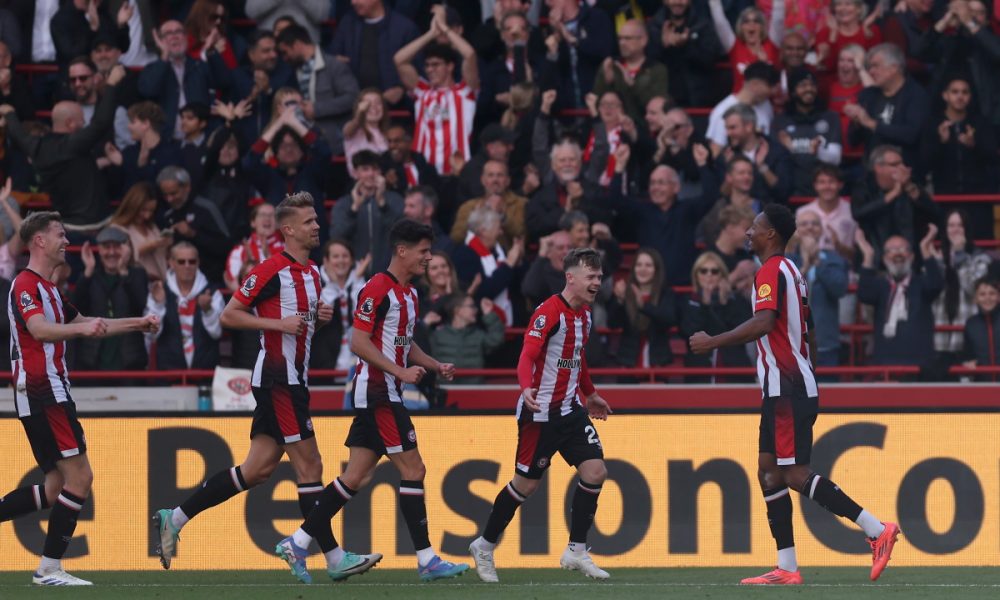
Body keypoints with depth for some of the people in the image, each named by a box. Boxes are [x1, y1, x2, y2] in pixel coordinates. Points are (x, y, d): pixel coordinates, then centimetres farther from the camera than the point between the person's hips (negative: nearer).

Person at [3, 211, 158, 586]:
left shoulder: (46, 288, 21)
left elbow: (87, 325, 34)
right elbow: (40, 330, -30)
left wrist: (137, 324, 32)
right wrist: (82, 328, -47)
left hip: (46, 393, 10)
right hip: (42, 392, -10)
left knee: (57, 485, 9)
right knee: (79, 475, -11)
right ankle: (50, 568, -9)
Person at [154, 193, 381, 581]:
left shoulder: (312, 273, 15)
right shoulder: (272, 270, -12)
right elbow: (229, 315, -11)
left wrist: (320, 318, 6)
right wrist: (279, 323, -18)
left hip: (293, 379, 9)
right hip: (277, 378, -9)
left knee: (258, 469, 8)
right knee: (309, 464, -7)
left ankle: (175, 519, 14)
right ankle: (334, 559, -4)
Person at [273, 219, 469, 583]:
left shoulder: (409, 294, 16)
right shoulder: (378, 289, -14)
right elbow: (359, 342, -18)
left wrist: (436, 366, 15)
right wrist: (400, 371, -22)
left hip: (383, 394, 10)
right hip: (377, 392, -10)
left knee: (357, 477, 8)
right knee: (413, 470, -8)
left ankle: (298, 544, 11)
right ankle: (427, 560, -5)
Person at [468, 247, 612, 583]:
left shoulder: (584, 314, 9)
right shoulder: (549, 312, -17)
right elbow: (527, 355, -28)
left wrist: (590, 394, 33)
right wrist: (526, 388, -45)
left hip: (570, 410, 7)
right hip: (540, 412, -7)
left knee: (595, 471, -7)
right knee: (527, 483, 1)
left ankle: (576, 552, 2)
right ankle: (485, 546, 21)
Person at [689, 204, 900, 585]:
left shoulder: (771, 271, -11)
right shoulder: (792, 273, 19)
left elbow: (764, 322, -27)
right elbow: (809, 336, 24)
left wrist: (713, 342, -21)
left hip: (786, 390, -10)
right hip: (783, 390, 10)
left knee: (794, 473, -12)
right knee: (769, 472, 8)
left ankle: (876, 529, -16)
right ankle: (787, 568, 5)